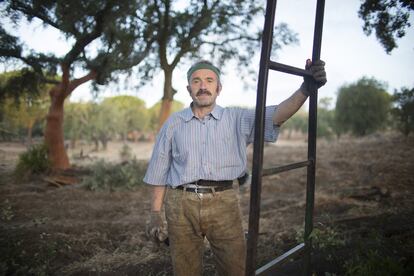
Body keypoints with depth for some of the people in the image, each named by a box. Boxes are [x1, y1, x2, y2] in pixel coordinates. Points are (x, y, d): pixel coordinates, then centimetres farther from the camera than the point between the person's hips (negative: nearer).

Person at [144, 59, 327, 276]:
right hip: (181, 205, 1)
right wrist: (155, 213, 8)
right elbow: (159, 170, 10)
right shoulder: (173, 123, 8)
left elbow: (274, 116, -11)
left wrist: (305, 88, -28)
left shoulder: (236, 119, 5)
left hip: (223, 203, 0)